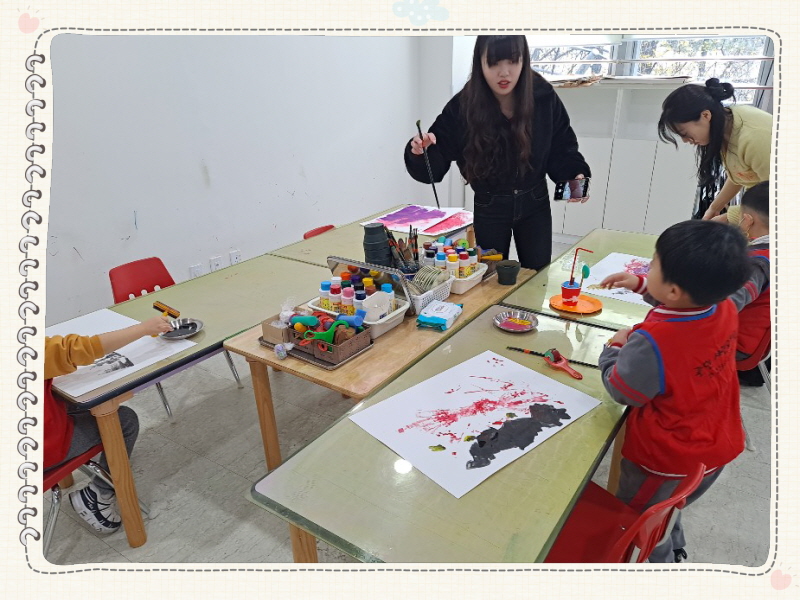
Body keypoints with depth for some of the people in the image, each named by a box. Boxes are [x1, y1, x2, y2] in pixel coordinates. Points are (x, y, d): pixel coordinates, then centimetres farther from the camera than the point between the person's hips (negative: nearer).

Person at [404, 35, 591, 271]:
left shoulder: (544, 97, -12)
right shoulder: (462, 107, -17)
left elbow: (562, 149, -2)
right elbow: (435, 167, -17)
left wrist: (576, 175, -20)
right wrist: (421, 152, -38)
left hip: (535, 205, 2)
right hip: (489, 210, -1)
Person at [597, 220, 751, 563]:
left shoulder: (651, 342, -38)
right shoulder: (726, 310, -15)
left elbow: (621, 391, -20)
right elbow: (687, 304, 10)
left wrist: (614, 348, -4)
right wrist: (641, 285, 9)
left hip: (666, 463, -7)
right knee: (665, 512, 35)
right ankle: (674, 551, 57)